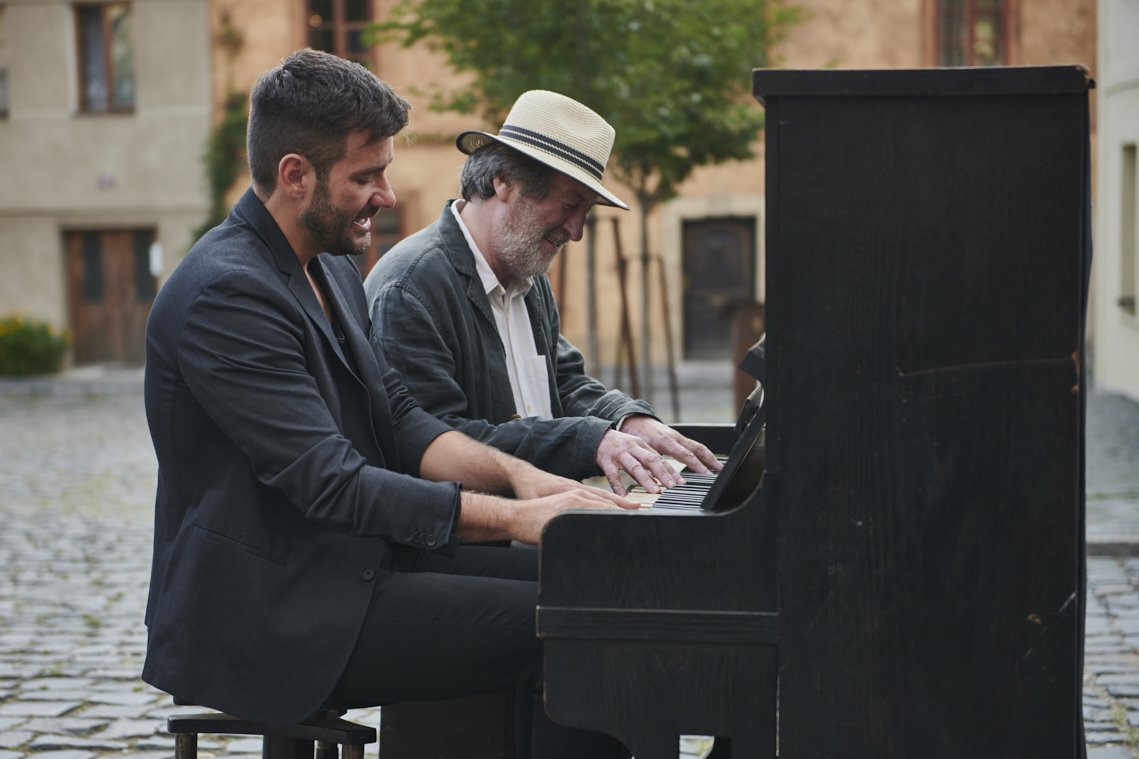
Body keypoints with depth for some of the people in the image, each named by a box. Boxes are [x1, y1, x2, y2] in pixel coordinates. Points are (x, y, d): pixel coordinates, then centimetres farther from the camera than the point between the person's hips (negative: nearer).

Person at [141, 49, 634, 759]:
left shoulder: (332, 269, 14)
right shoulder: (225, 292, -19)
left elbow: (399, 422, 13)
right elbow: (332, 483, -24)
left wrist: (516, 474, -5)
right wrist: (517, 516, -24)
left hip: (351, 565, 10)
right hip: (270, 615, -10)